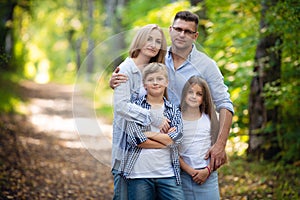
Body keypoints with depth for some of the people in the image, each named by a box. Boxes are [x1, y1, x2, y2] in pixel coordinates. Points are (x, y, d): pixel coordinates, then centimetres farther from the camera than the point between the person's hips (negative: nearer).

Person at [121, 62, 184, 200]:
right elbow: (135, 138, -9)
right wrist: (165, 139, -7)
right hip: (139, 174, -2)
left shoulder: (174, 110, 12)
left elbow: (177, 138, -4)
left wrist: (147, 133, -6)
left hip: (168, 173, 2)